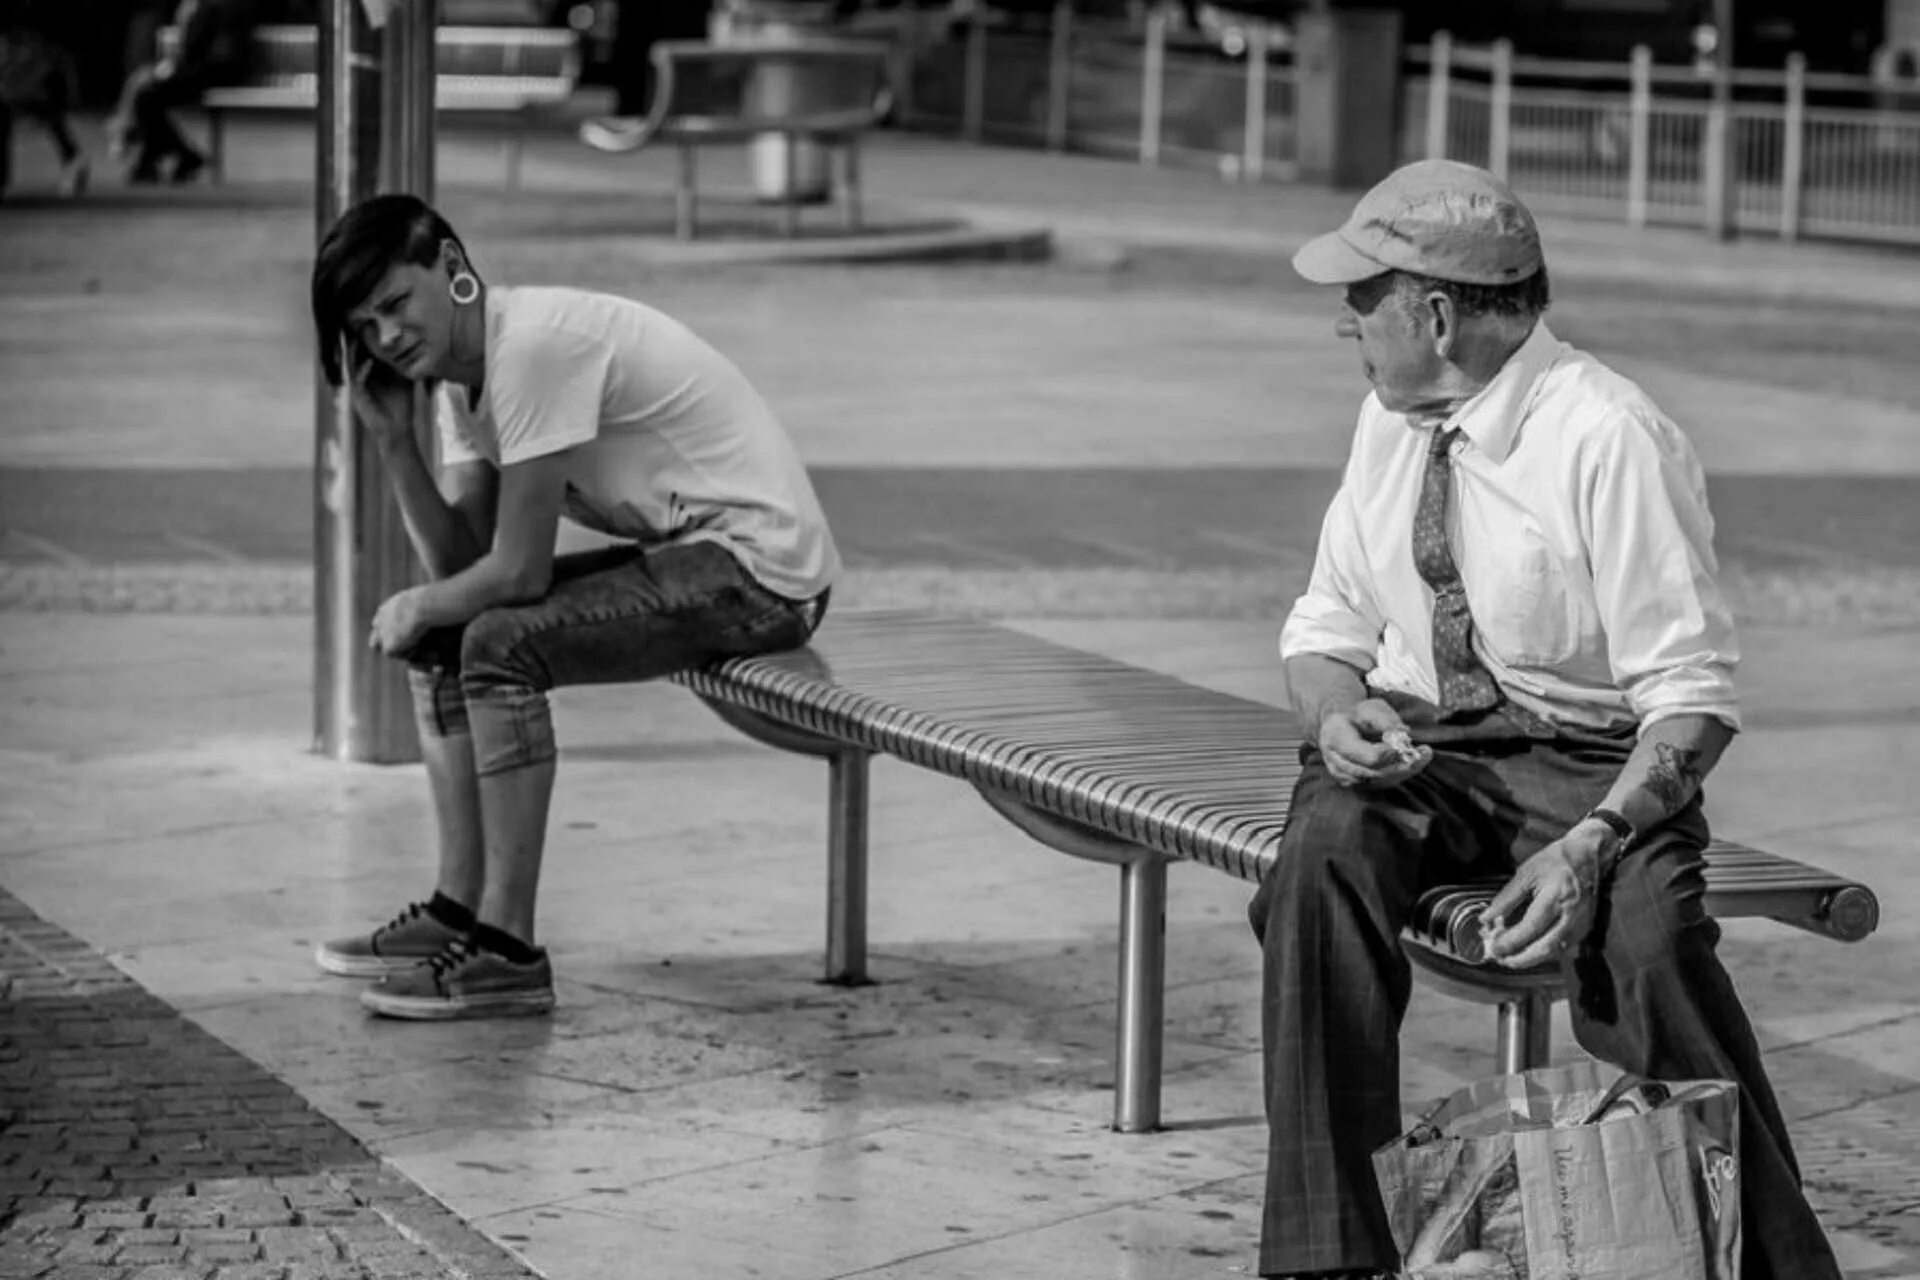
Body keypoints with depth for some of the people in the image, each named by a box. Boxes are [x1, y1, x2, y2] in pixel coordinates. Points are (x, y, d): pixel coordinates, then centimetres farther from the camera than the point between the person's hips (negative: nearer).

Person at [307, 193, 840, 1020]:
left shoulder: (537, 345, -22)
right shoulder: (462, 371, 8)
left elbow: (517, 569, -21)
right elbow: (458, 562, 2)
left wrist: (415, 607, -4)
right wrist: (392, 439, -8)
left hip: (762, 565, -10)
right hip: (686, 554, 10)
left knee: (499, 643, -23)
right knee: (440, 632, 9)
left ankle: (508, 952, -19)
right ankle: (461, 911, 10)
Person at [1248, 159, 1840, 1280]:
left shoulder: (1608, 440, -15)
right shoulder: (1391, 422, 6)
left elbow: (1694, 699, -15)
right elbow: (1329, 627, 16)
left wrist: (1591, 845, -30)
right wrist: (1338, 710, -8)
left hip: (1592, 759, -5)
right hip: (1415, 751, 5)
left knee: (1650, 931, -35)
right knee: (1325, 850, -29)